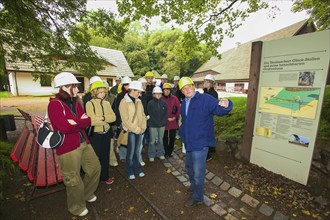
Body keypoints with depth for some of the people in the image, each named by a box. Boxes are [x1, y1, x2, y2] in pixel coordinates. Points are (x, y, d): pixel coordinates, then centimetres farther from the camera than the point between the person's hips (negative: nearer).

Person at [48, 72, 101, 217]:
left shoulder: (75, 103, 9)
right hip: (67, 147, -7)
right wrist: (81, 122, -10)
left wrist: (75, 122, -17)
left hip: (84, 143, 8)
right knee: (74, 179, 10)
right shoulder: (54, 104, -14)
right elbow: (64, 128, -25)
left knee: (95, 167, 18)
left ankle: (87, 193, 44)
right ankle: (77, 207, 37)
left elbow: (88, 121, 1)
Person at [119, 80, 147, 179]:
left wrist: (143, 128, -2)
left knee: (136, 152, 16)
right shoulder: (124, 102, -11)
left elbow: (143, 115, 10)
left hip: (139, 131, 5)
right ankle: (130, 171, 27)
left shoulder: (138, 101, 8)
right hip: (130, 131, -5)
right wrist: (136, 129, -14)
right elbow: (126, 120, -15)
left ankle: (137, 169, 32)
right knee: (131, 152, 7)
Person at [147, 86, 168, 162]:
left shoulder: (164, 103, 4)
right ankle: (151, 155, 18)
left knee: (160, 140, 14)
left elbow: (165, 114, 4)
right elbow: (150, 115, -9)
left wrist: (163, 122, -7)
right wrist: (157, 123, -11)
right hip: (153, 125, -3)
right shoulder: (150, 103, -6)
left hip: (162, 125, 3)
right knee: (152, 141, 3)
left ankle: (160, 153, 29)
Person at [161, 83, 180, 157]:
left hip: (174, 121, 1)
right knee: (165, 137, 8)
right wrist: (166, 118, -7)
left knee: (172, 137, 9)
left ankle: (170, 152, 26)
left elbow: (178, 108, 1)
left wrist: (175, 117, -9)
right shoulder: (161, 99, -3)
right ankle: (166, 152, 24)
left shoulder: (174, 98, 1)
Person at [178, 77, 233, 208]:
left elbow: (218, 109, -30)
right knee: (189, 166, 27)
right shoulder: (183, 104, 9)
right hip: (189, 143, 8)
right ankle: (194, 186, 54)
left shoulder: (205, 99, -14)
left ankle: (197, 197, 33)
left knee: (198, 172, 6)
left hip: (200, 143, -8)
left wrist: (225, 105, -50)